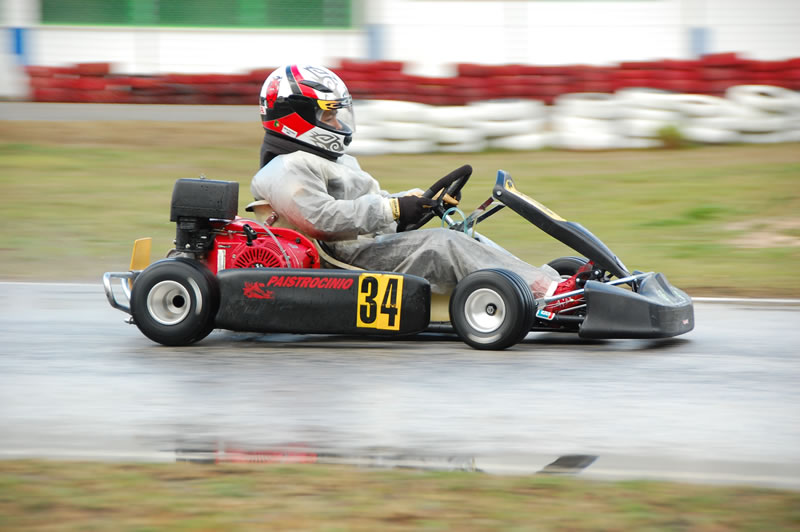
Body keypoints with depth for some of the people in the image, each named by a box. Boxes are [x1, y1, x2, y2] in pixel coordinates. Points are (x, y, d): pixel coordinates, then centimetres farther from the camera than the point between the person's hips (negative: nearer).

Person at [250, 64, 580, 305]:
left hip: (375, 246, 10)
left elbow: (373, 204, 28)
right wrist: (393, 210, -20)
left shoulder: (328, 161, 29)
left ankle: (550, 282, -20)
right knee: (442, 244, -25)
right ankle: (547, 291, -34)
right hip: (352, 259, -10)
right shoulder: (289, 170, -6)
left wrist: (423, 198, 10)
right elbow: (322, 218, -21)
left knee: (466, 239, -5)